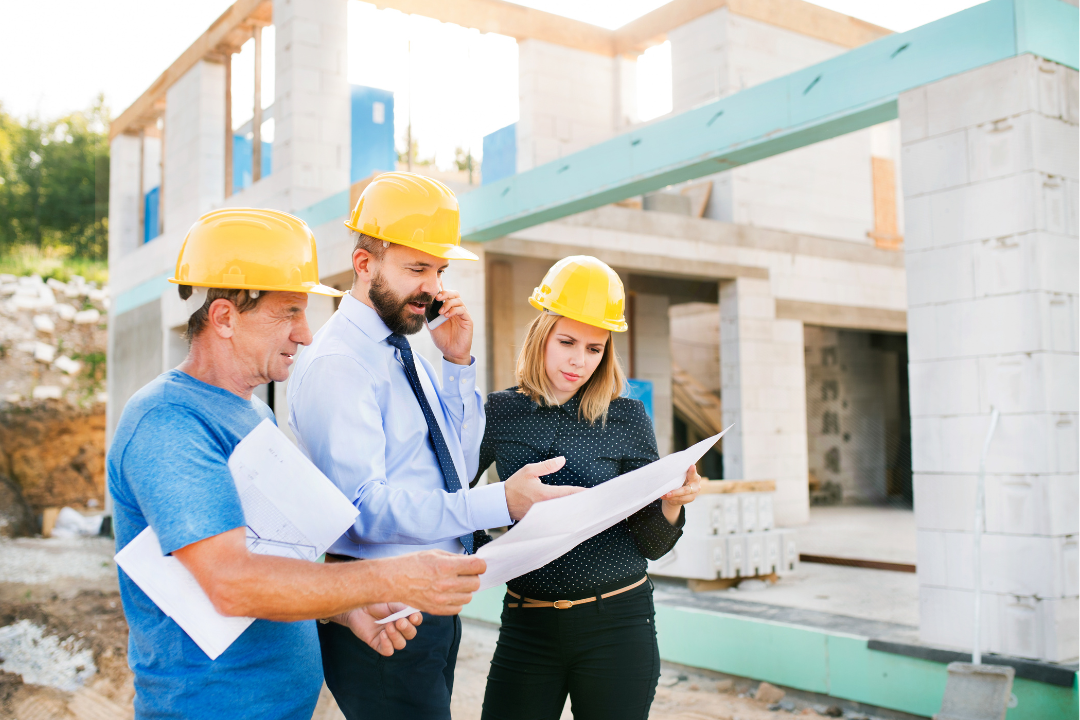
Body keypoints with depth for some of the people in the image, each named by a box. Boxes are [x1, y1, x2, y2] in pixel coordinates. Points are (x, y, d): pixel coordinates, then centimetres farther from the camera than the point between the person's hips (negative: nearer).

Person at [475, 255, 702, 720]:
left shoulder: (627, 418, -1)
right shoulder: (500, 412, 0)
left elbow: (651, 545, 0)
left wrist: (672, 503, -18)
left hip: (617, 624, -1)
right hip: (526, 626, 1)